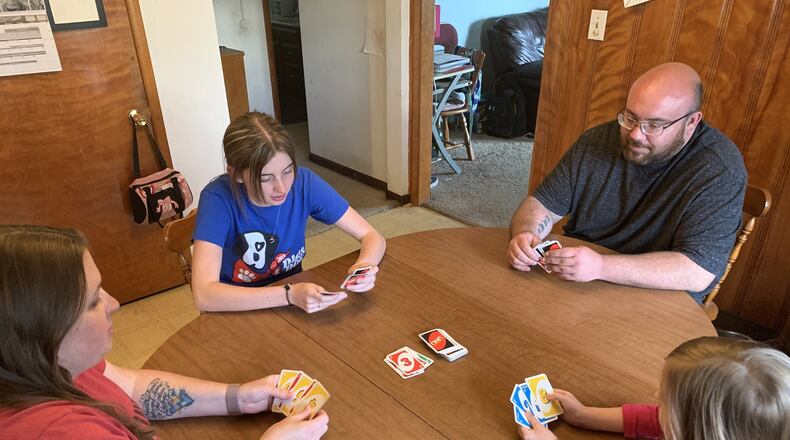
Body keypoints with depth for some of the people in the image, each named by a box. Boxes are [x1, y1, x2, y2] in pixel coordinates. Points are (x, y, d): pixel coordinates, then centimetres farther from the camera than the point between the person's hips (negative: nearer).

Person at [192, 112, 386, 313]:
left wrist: (364, 266, -29)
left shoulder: (304, 182, -14)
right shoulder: (218, 197, -21)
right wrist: (289, 295, -37)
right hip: (237, 312, -2)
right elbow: (203, 295, -29)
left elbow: (372, 236, -9)